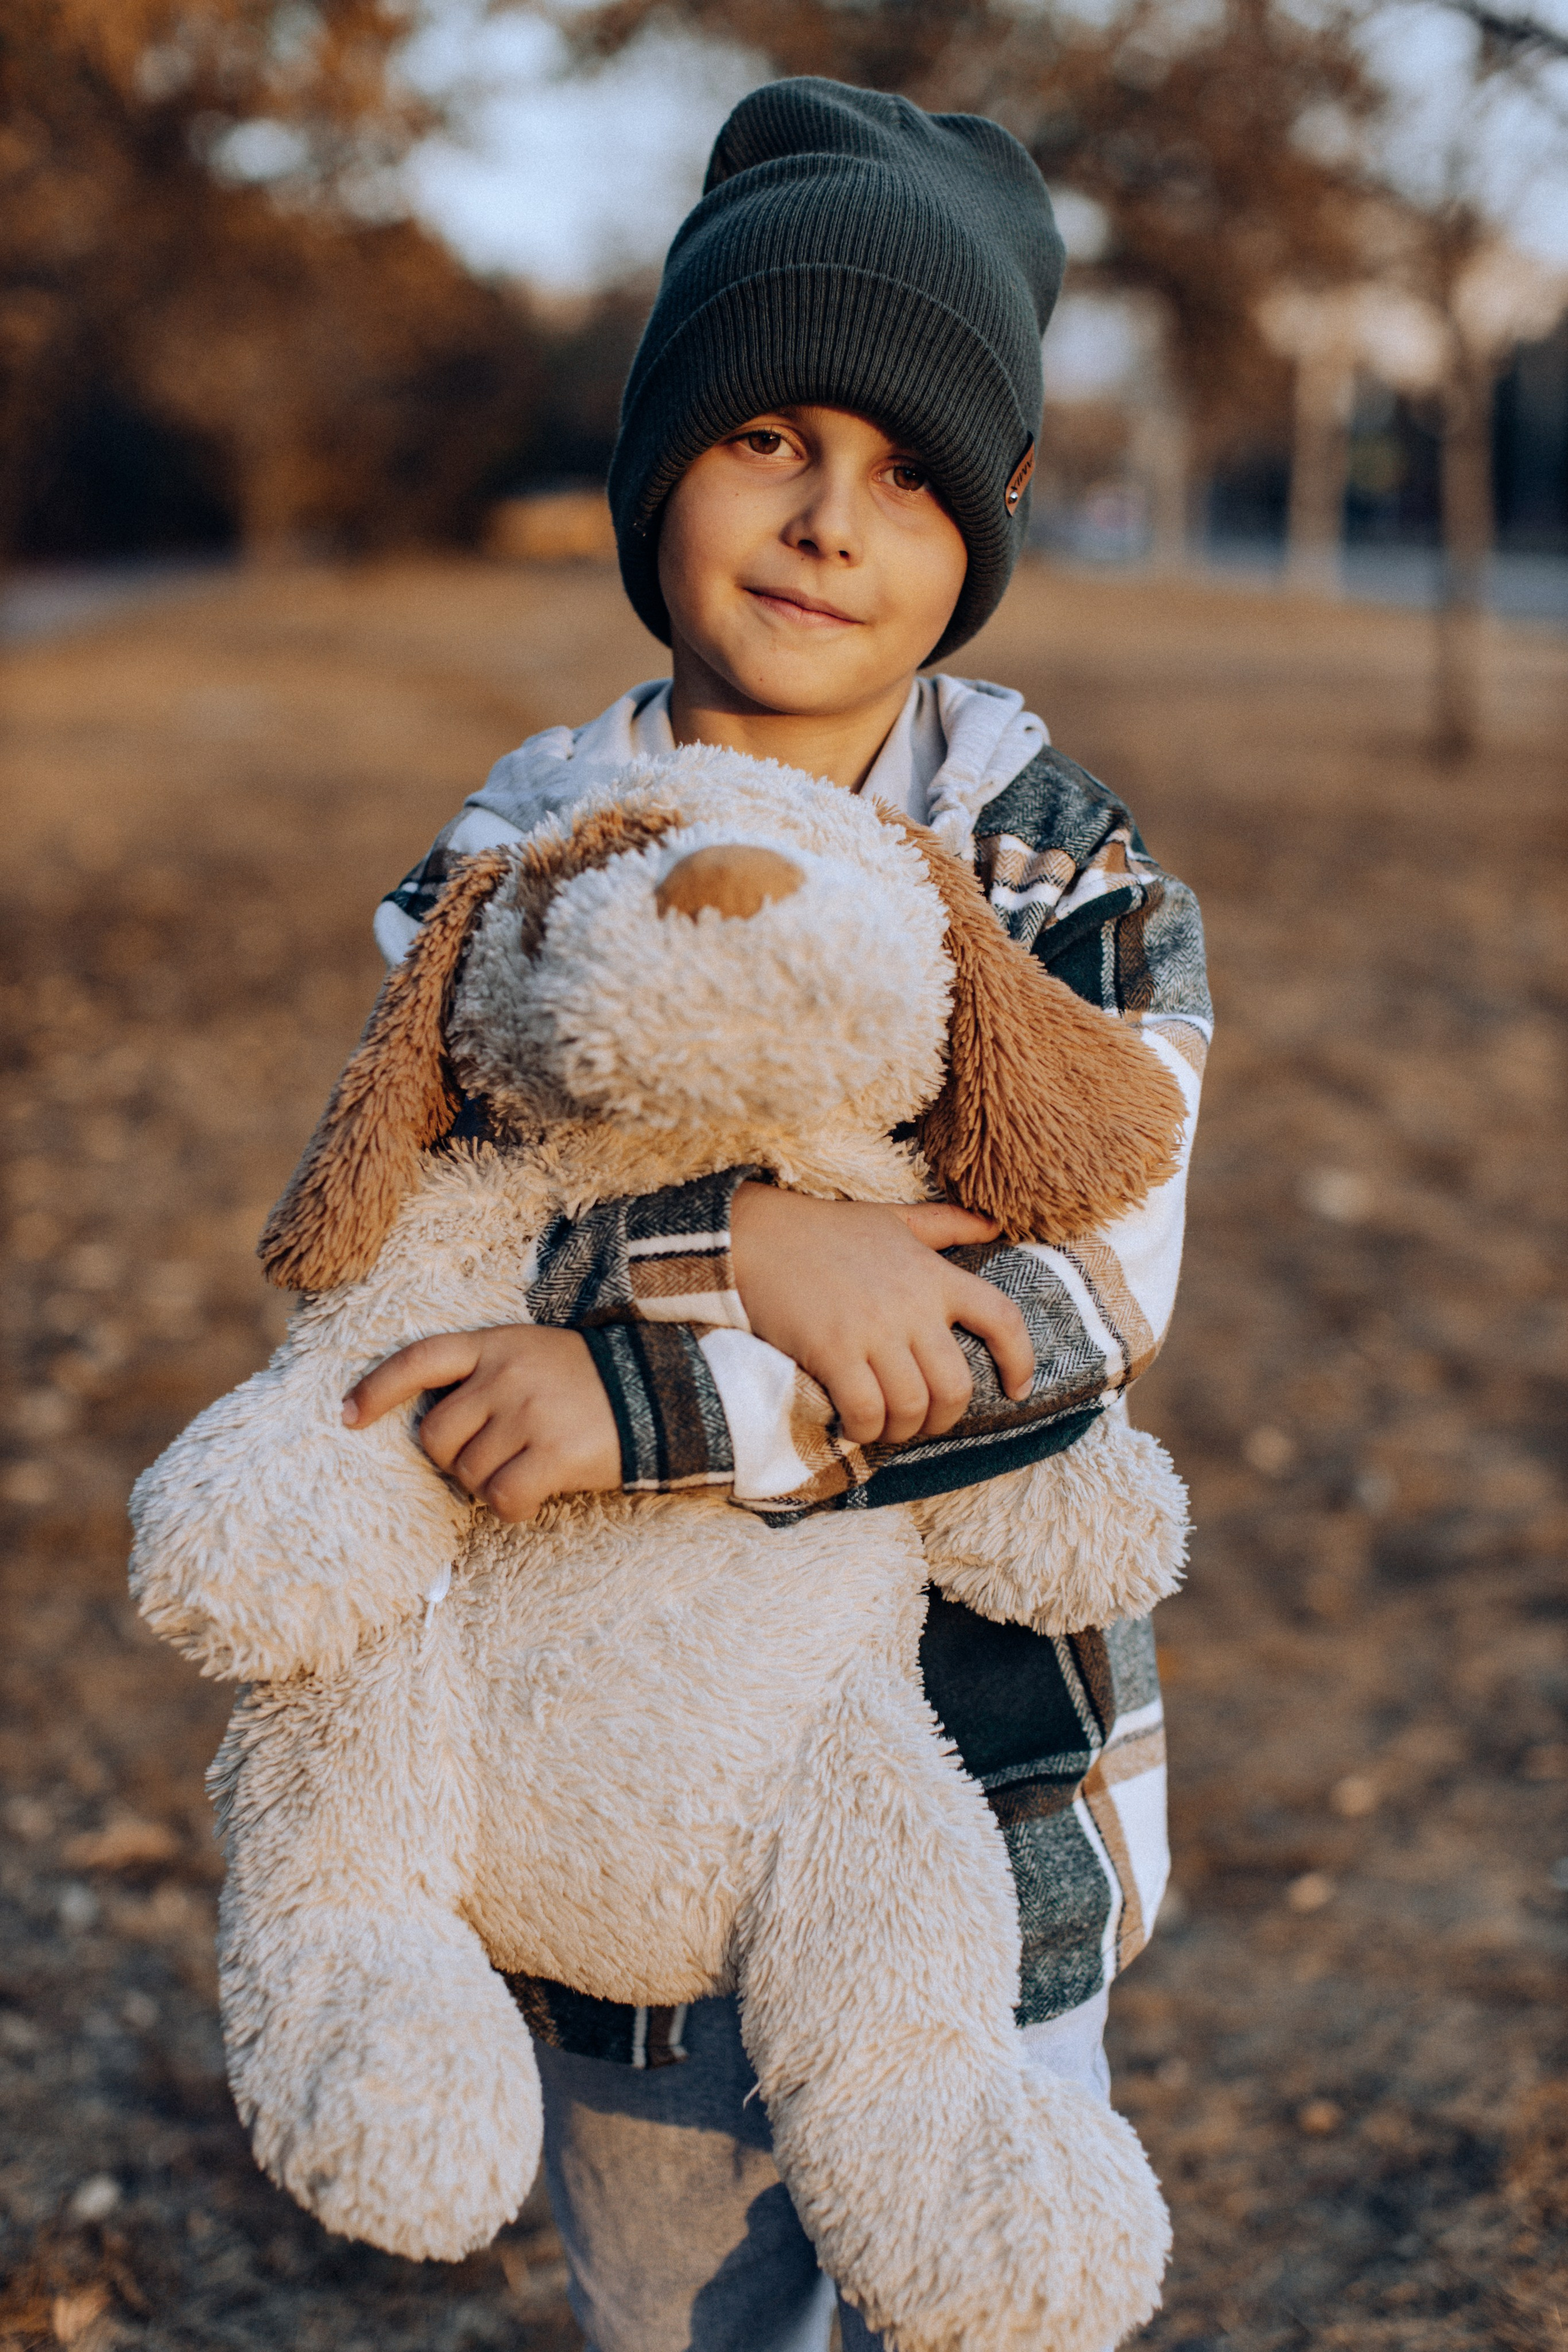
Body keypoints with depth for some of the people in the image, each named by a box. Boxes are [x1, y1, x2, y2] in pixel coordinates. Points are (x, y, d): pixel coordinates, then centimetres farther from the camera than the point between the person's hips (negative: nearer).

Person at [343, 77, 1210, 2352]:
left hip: (984, 1779, -2)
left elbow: (1094, 1292, -18)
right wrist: (738, 1244, -31)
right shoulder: (515, 856, -3)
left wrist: (640, 1392, -29)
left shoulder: (1069, 867, -7)